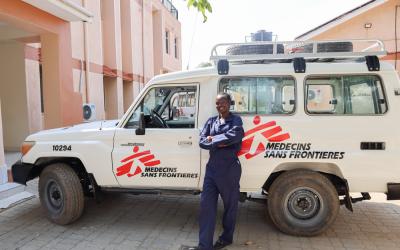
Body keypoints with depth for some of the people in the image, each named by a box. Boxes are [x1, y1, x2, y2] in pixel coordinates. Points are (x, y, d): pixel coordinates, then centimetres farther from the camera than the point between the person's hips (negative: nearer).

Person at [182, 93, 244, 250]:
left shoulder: (236, 120, -3)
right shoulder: (211, 121, 10)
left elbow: (235, 135, -25)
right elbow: (202, 141, -1)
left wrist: (213, 139, -14)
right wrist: (219, 143, -17)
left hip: (230, 168, -4)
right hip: (212, 167, 5)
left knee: (230, 205, 11)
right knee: (206, 205, 3)